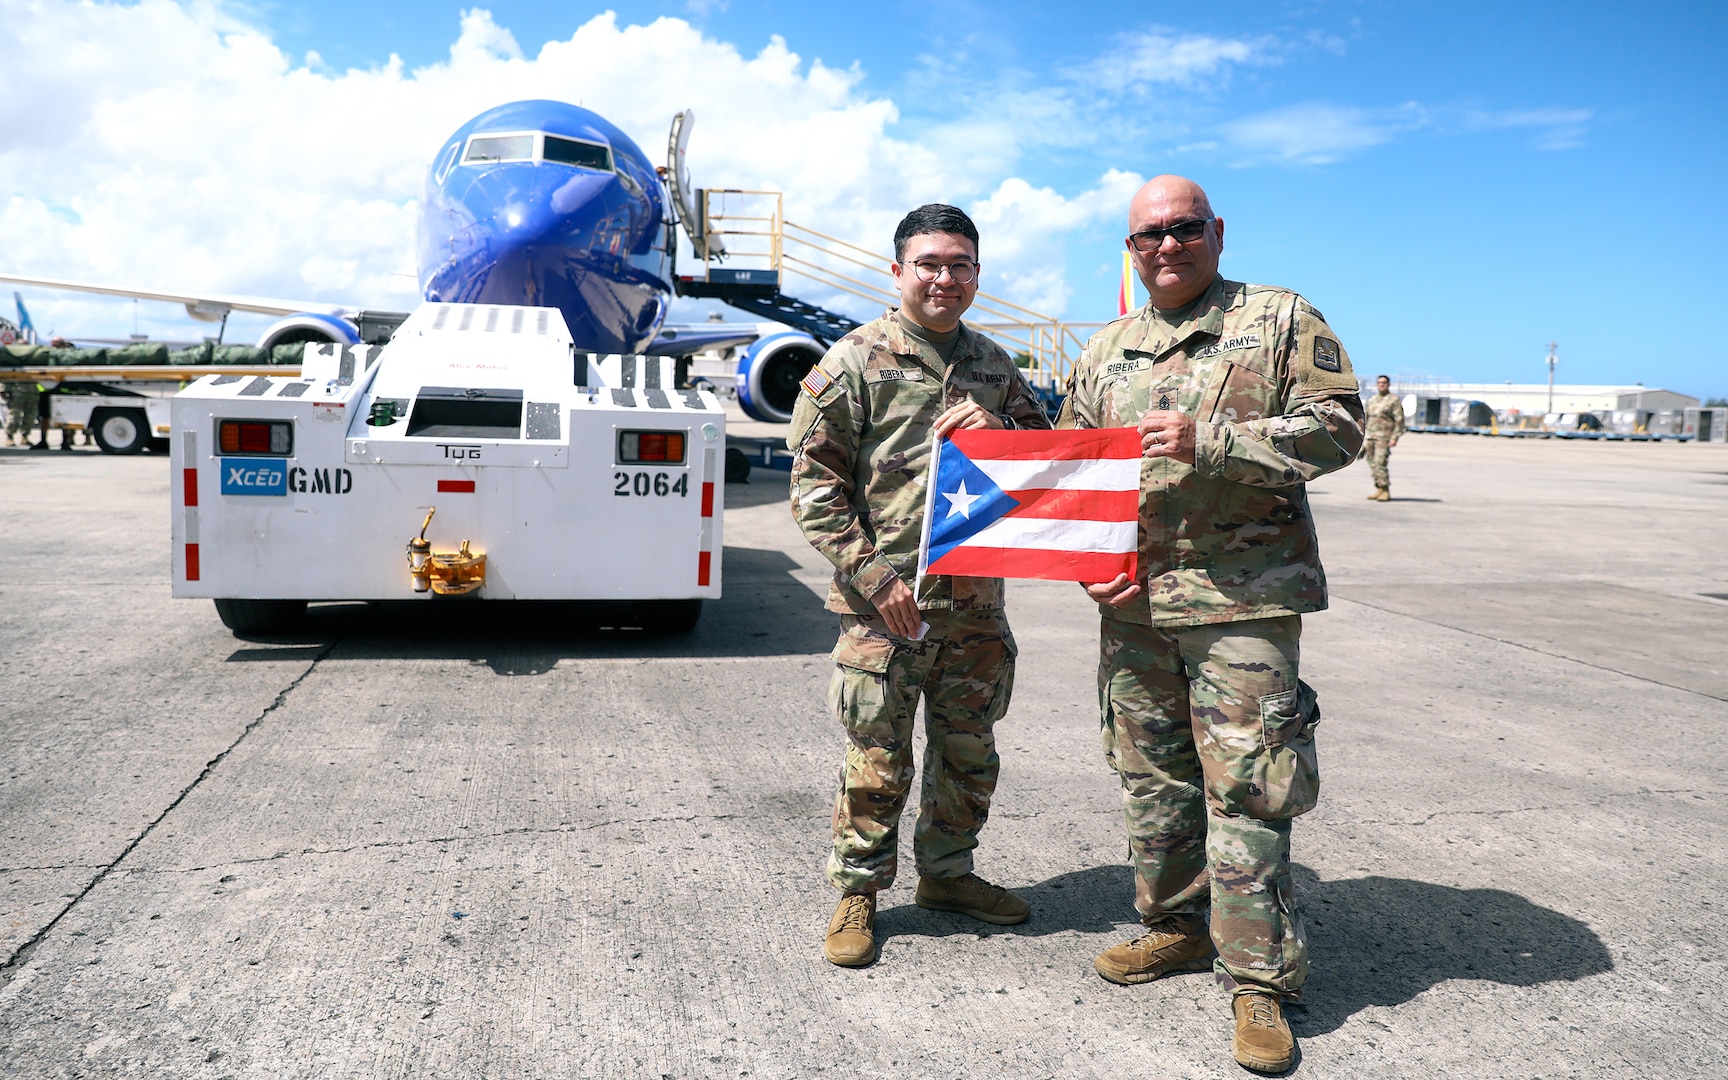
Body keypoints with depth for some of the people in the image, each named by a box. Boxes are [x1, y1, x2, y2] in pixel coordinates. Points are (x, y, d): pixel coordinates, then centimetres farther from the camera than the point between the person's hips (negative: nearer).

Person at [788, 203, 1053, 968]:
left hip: (976, 599, 5)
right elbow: (814, 483, -7)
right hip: (887, 603, -5)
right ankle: (857, 891, 21)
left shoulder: (994, 366, 12)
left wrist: (997, 431, -6)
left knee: (969, 752, 16)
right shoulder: (853, 362, -4)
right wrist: (873, 574, -15)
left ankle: (946, 871, 36)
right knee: (877, 760, 3)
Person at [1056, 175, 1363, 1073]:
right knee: (1150, 774, 13)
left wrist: (1211, 441, -17)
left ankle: (1257, 979, 8)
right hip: (1131, 602, 5)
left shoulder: (1281, 319, 4)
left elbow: (1337, 427, -5)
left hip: (1243, 597, -5)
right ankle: (1177, 925, 31)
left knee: (1245, 787, -4)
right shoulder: (1104, 352, 16)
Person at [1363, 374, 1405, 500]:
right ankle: (1379, 490, 12)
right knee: (1373, 465, 5)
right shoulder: (1371, 400, 19)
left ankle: (1386, 492, -10)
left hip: (1384, 437, -7)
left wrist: (1394, 437, -15)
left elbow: (1399, 420, -6)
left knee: (1380, 464, -15)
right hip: (1370, 437, 7)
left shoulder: (1394, 400, -1)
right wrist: (1364, 438, 17)